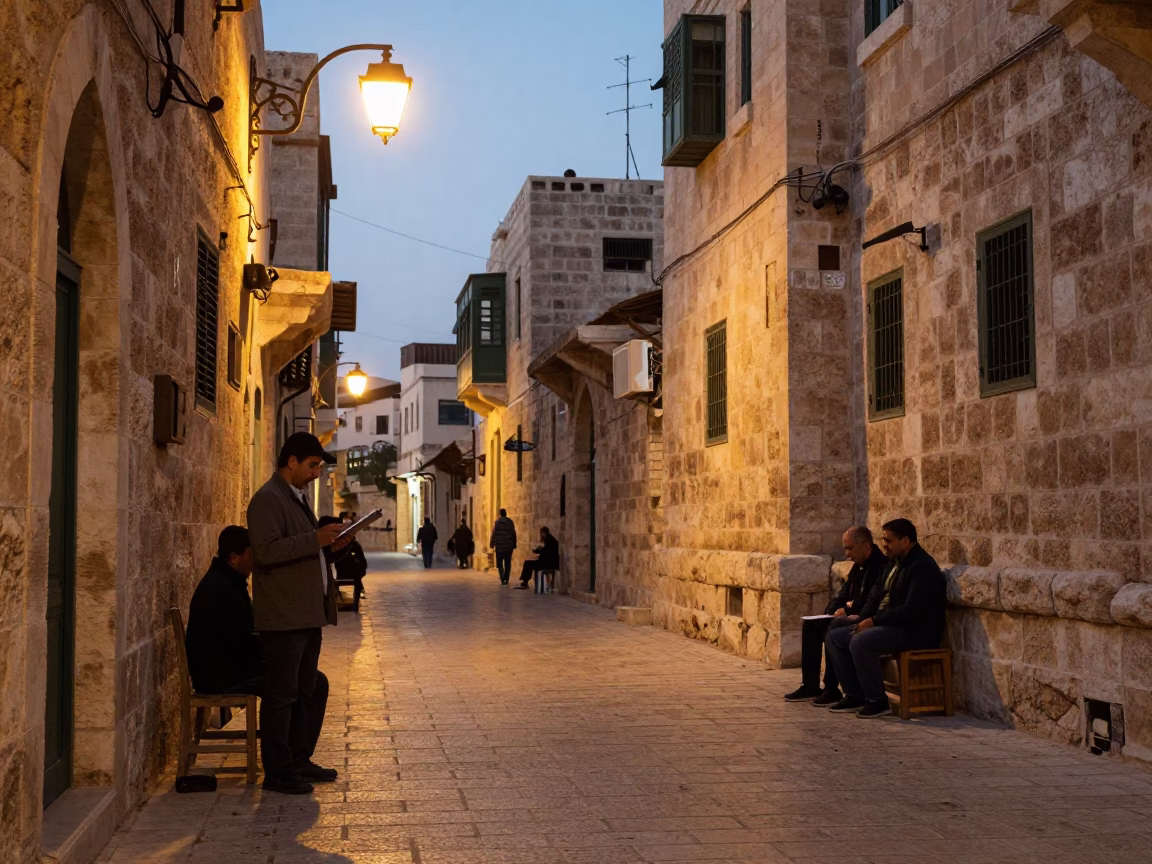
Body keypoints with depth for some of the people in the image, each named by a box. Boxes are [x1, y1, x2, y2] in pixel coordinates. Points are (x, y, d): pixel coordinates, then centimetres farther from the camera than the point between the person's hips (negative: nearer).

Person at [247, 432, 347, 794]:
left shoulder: (297, 497, 19)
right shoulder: (268, 499, -13)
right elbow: (267, 551, -23)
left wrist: (329, 543, 9)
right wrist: (316, 539, -25)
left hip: (307, 613, 10)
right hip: (283, 615, -10)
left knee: (303, 692, 16)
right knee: (281, 694, -4)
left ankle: (299, 761, 25)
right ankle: (277, 772, 1)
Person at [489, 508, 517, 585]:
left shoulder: (497, 522, -6)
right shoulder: (511, 522, 2)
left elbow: (493, 534, -4)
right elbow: (514, 535, 6)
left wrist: (492, 544, 5)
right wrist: (514, 545, 14)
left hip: (500, 546, -2)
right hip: (509, 547, 2)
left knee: (499, 563, 4)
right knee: (507, 564, 8)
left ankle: (502, 579, -11)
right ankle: (506, 579, 6)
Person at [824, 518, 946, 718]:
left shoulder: (922, 567, -16)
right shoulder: (898, 564, 16)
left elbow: (912, 610, -25)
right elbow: (877, 595, 19)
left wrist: (874, 621, -20)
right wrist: (863, 618, -1)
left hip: (916, 632, -11)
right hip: (891, 626, 11)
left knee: (860, 642, -32)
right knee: (834, 636, 4)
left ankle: (878, 701, -18)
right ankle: (855, 696, 4)